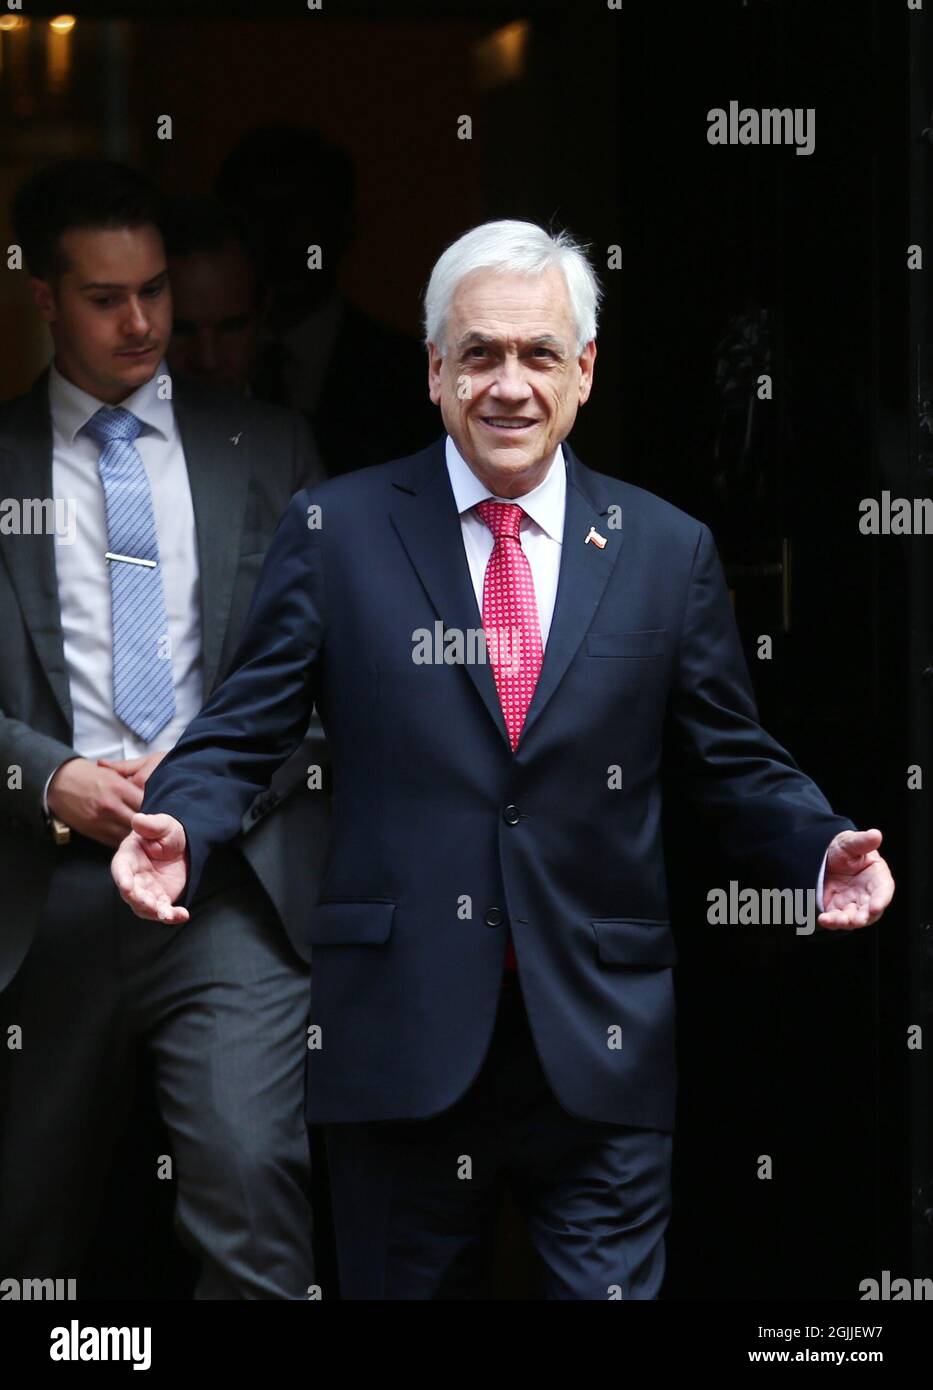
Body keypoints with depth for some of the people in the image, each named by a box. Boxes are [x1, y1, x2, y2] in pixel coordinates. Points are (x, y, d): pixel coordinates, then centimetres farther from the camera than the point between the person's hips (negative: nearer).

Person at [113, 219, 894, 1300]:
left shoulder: (667, 551, 8)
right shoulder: (336, 531, 4)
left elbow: (731, 767, 9)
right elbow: (242, 732, 2)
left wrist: (823, 852, -11)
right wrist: (177, 825, -18)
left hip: (599, 1046, 1)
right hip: (398, 1037, 0)